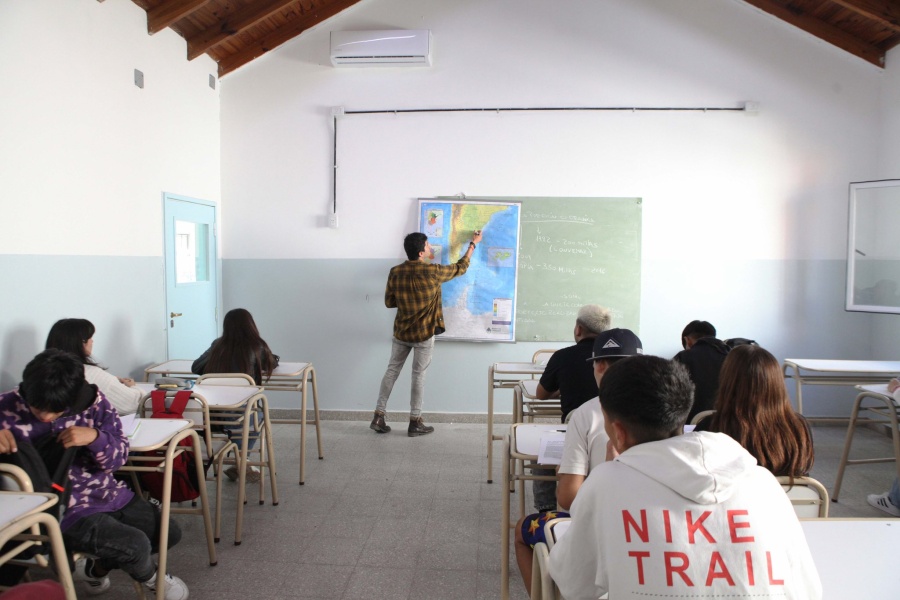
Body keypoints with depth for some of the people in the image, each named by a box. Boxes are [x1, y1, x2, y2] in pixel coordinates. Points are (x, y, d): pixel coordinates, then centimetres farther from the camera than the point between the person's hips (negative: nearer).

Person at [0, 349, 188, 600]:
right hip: (61, 508, -5)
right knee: (135, 545, -22)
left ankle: (96, 568, 29)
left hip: (106, 493, 5)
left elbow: (118, 457, -6)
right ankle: (151, 578, 16)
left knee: (170, 532, 10)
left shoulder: (94, 401, -8)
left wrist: (95, 436, -28)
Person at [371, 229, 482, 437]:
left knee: (392, 371, 13)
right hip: (424, 334, -4)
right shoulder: (432, 272, -16)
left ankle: (378, 417, 14)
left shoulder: (395, 272, -5)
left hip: (401, 332, 4)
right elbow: (460, 268, 0)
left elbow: (389, 302, 3)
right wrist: (473, 244, 12)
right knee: (418, 376, 5)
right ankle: (415, 422, 12)